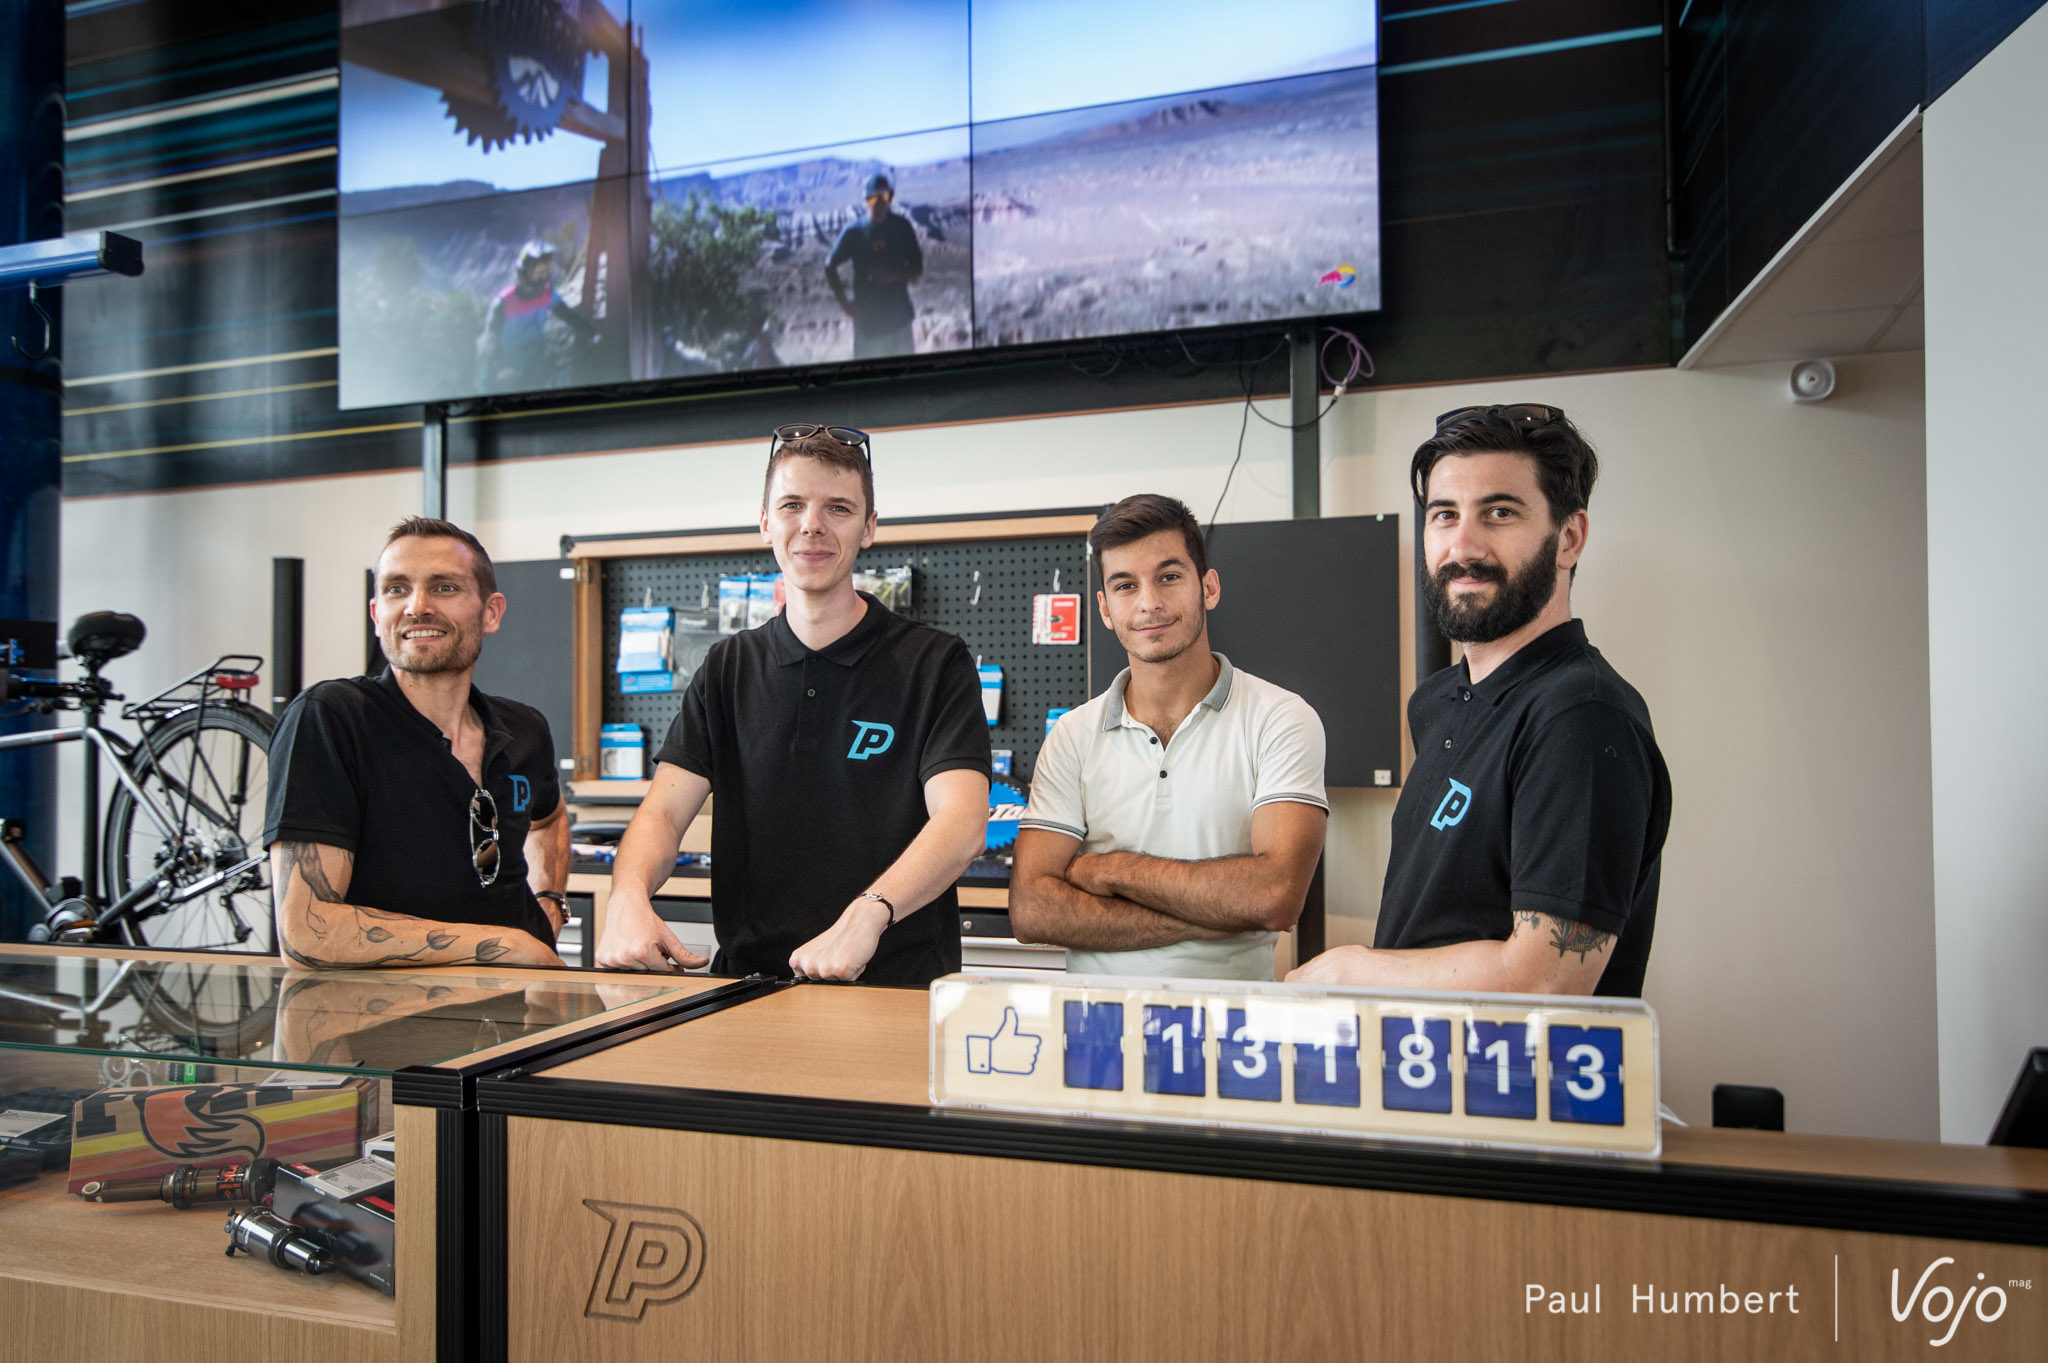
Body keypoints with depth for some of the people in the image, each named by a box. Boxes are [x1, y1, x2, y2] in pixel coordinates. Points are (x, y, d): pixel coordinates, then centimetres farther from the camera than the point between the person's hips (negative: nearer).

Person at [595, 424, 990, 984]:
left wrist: (867, 915, -33)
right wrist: (629, 896, -19)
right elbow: (663, 811, 4)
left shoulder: (935, 664, 0)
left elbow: (962, 822, -15)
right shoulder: (727, 668, 14)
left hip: (894, 986, -3)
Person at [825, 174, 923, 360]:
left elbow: (918, 270, 3)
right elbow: (830, 268, 7)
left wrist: (894, 276, -16)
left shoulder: (902, 227, 0)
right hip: (866, 317, -1)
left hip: (898, 315, 1)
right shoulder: (854, 231, -4)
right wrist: (845, 303, 0)